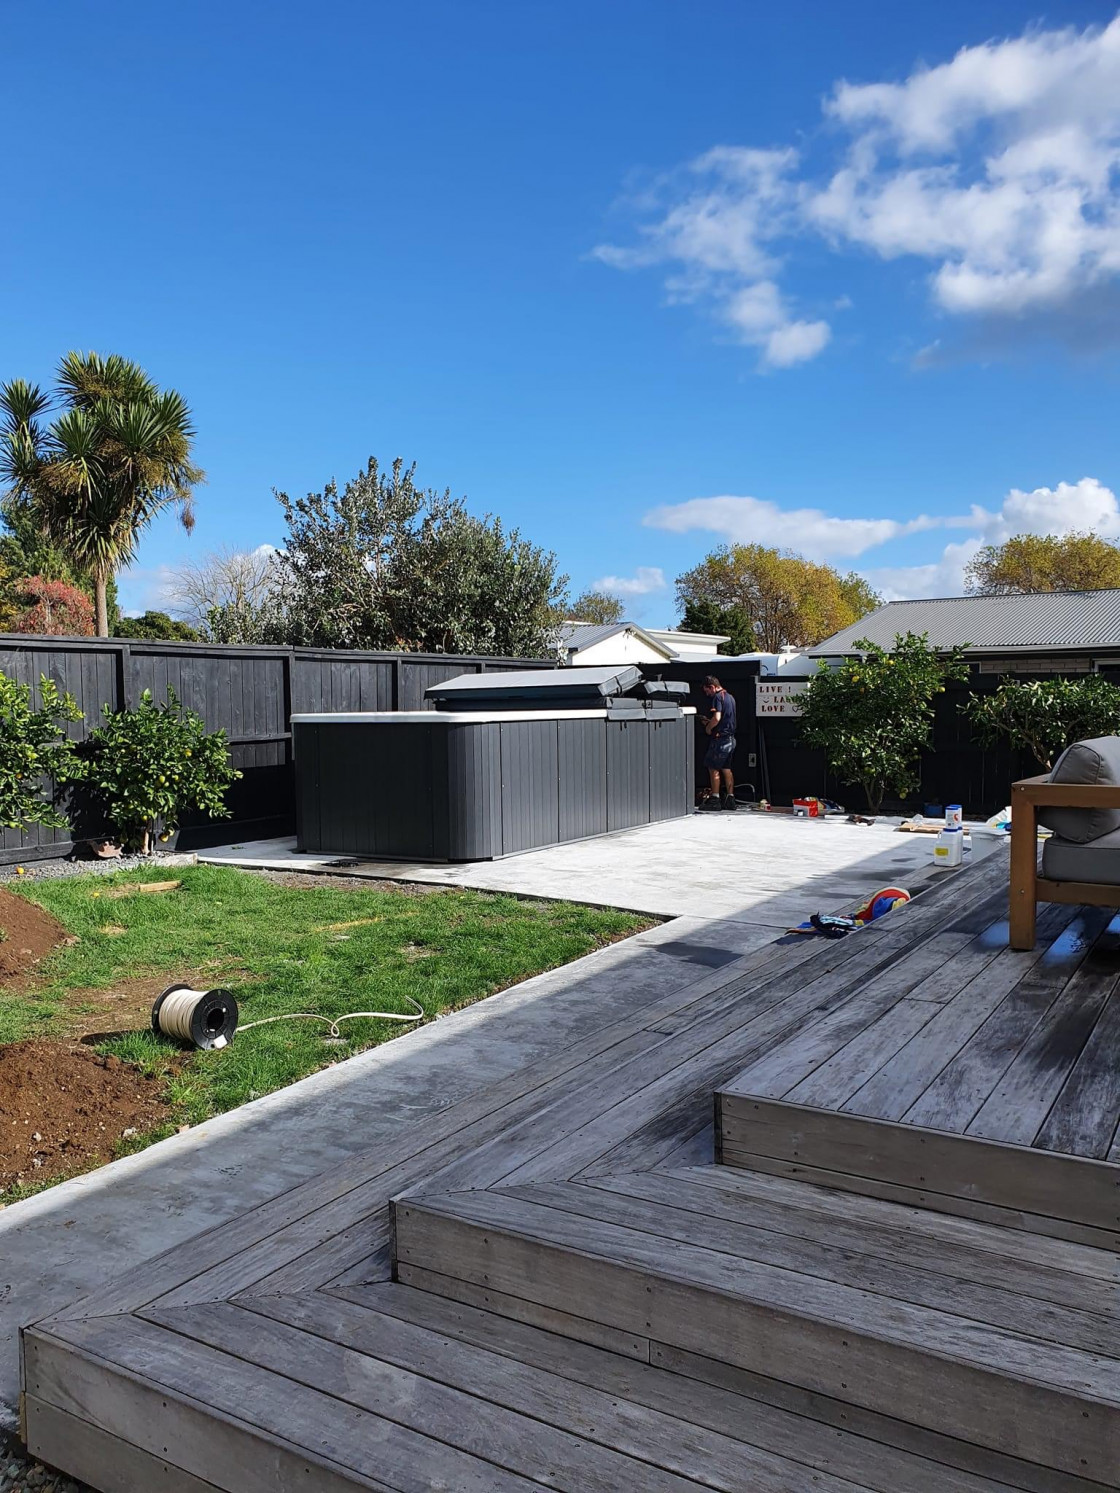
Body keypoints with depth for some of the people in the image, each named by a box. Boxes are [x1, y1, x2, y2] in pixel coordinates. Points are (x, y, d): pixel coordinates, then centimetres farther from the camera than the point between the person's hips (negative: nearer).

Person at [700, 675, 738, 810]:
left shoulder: (717, 697, -13)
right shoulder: (730, 697, 16)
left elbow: (717, 718, -25)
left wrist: (708, 727, -8)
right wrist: (709, 721, 17)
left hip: (720, 738, -9)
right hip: (730, 738, 9)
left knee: (713, 768, -2)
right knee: (726, 769, 12)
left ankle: (715, 799, -2)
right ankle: (730, 799, 13)